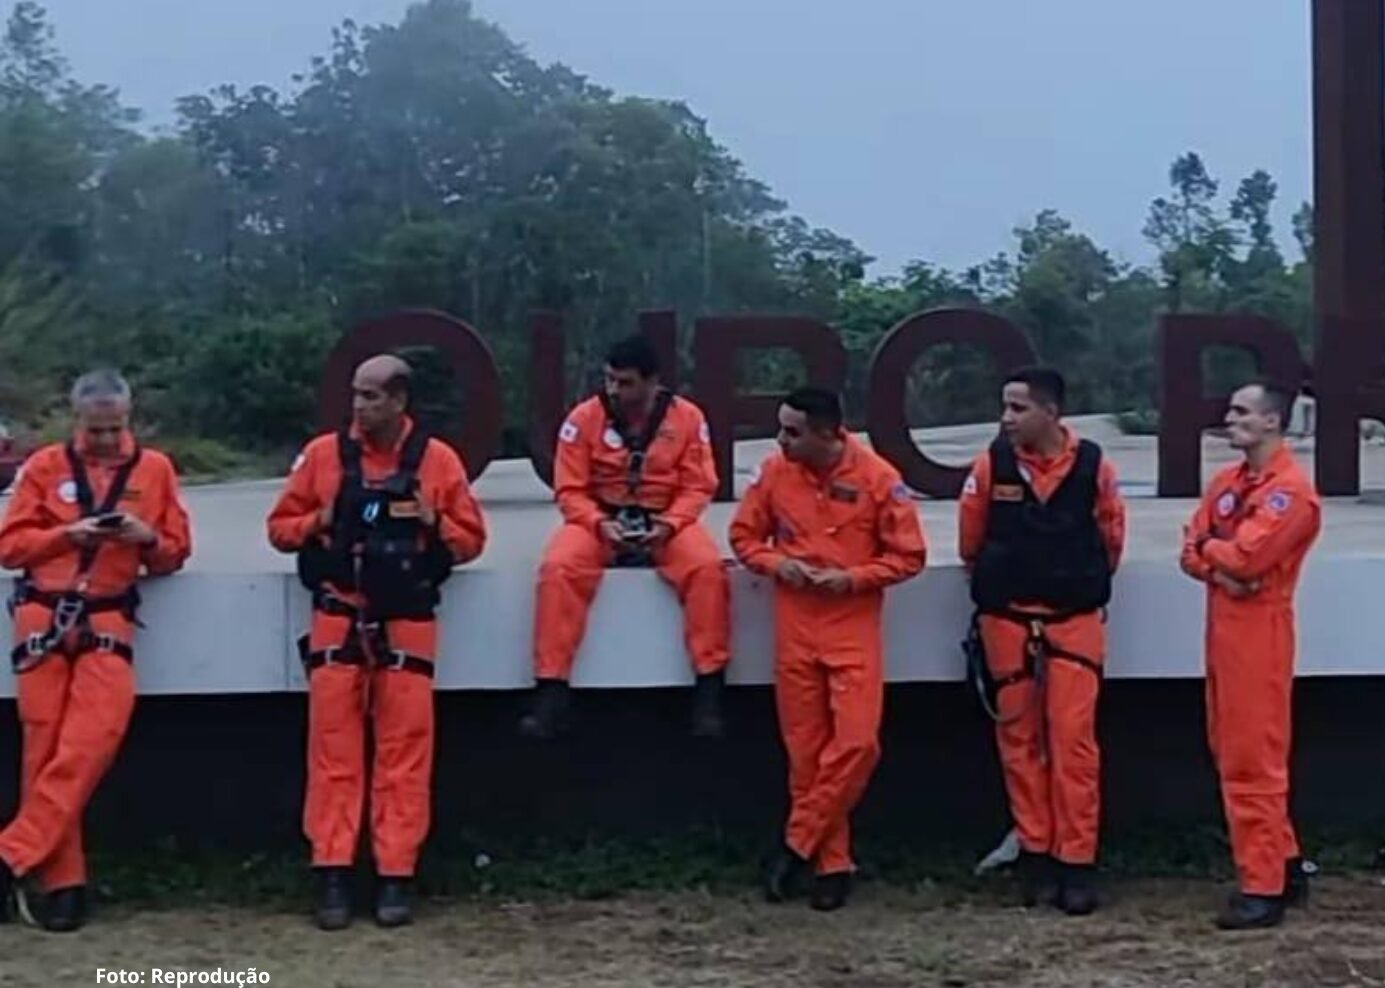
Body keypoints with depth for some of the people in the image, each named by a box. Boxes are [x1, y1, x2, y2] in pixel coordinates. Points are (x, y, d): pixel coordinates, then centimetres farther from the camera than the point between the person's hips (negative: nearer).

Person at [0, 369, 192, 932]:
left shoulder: (155, 469, 10)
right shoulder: (45, 465, 8)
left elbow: (175, 554, 13)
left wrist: (147, 538, -8)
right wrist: (68, 534, -12)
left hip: (107, 621, 0)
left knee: (93, 740, -17)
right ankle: (62, 882, 2)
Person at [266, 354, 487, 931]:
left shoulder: (438, 459, 2)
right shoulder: (324, 453, 5)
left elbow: (471, 539, 7)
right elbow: (280, 527, 10)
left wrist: (433, 523, -12)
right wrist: (317, 523, -9)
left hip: (407, 623, 0)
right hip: (337, 619, 1)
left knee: (405, 750, 1)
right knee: (334, 748, 0)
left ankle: (396, 877, 7)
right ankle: (333, 875, 6)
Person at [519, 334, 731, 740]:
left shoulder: (687, 417, -3)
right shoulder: (584, 418, -5)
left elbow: (698, 487, -2)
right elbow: (570, 490, -4)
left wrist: (668, 524, -19)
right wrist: (600, 524, -22)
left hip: (666, 521, 0)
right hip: (598, 520, 0)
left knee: (708, 567, -29)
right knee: (558, 568, -29)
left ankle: (710, 686, -18)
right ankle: (551, 690, -24)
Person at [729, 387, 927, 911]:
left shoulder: (878, 478, -9)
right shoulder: (774, 471, -1)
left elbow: (909, 555, -3)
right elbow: (744, 535, 10)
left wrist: (852, 578, -16)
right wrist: (776, 563, -10)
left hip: (854, 626, -2)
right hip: (794, 626, 2)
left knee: (857, 741, -13)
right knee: (805, 749, 4)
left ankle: (797, 845, 3)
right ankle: (832, 862, 15)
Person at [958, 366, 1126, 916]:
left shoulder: (1093, 466, -7)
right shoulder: (992, 465, -6)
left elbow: (1111, 539, 9)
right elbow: (971, 543, 7)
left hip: (1075, 620, -1)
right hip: (1007, 621, 1)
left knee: (1073, 739, -4)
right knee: (1019, 739, 7)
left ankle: (1075, 862, 2)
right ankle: (1035, 855, 17)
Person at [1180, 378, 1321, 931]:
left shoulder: (1291, 489, -15)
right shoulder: (1227, 482, 13)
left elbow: (1245, 556, -24)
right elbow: (1192, 552, 8)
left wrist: (1210, 546, -4)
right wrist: (1219, 570, -13)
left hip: (1259, 631, -9)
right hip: (1223, 625, 9)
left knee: (1253, 761, -7)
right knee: (1232, 753, 15)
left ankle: (1263, 887, 0)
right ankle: (1284, 863, 27)